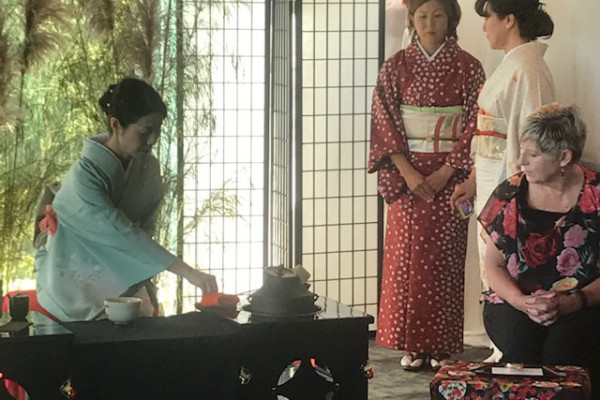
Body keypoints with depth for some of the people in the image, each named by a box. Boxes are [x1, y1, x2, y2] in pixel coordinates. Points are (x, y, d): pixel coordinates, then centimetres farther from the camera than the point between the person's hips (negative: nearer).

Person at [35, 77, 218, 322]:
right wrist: (188, 272, -34)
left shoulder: (148, 168, -5)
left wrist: (139, 287, -10)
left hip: (121, 292, 6)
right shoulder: (84, 177, -26)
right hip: (73, 302, -5)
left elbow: (144, 230, 4)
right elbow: (123, 236, -31)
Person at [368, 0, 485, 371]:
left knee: (444, 259, 0)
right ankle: (412, 344, 7)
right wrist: (408, 172, -11)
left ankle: (441, 346, 7)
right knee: (406, 258, 0)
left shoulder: (467, 67, 1)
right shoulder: (396, 67, 3)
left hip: (450, 176, -1)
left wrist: (445, 172, -11)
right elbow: (384, 123, -1)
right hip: (407, 176, 1)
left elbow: (475, 124, -2)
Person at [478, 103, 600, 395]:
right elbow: (493, 265, 8)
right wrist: (522, 302, -11)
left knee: (564, 342, -34)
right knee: (520, 340, -32)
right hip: (515, 303, 2)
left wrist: (572, 302, -18)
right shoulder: (509, 194, 5)